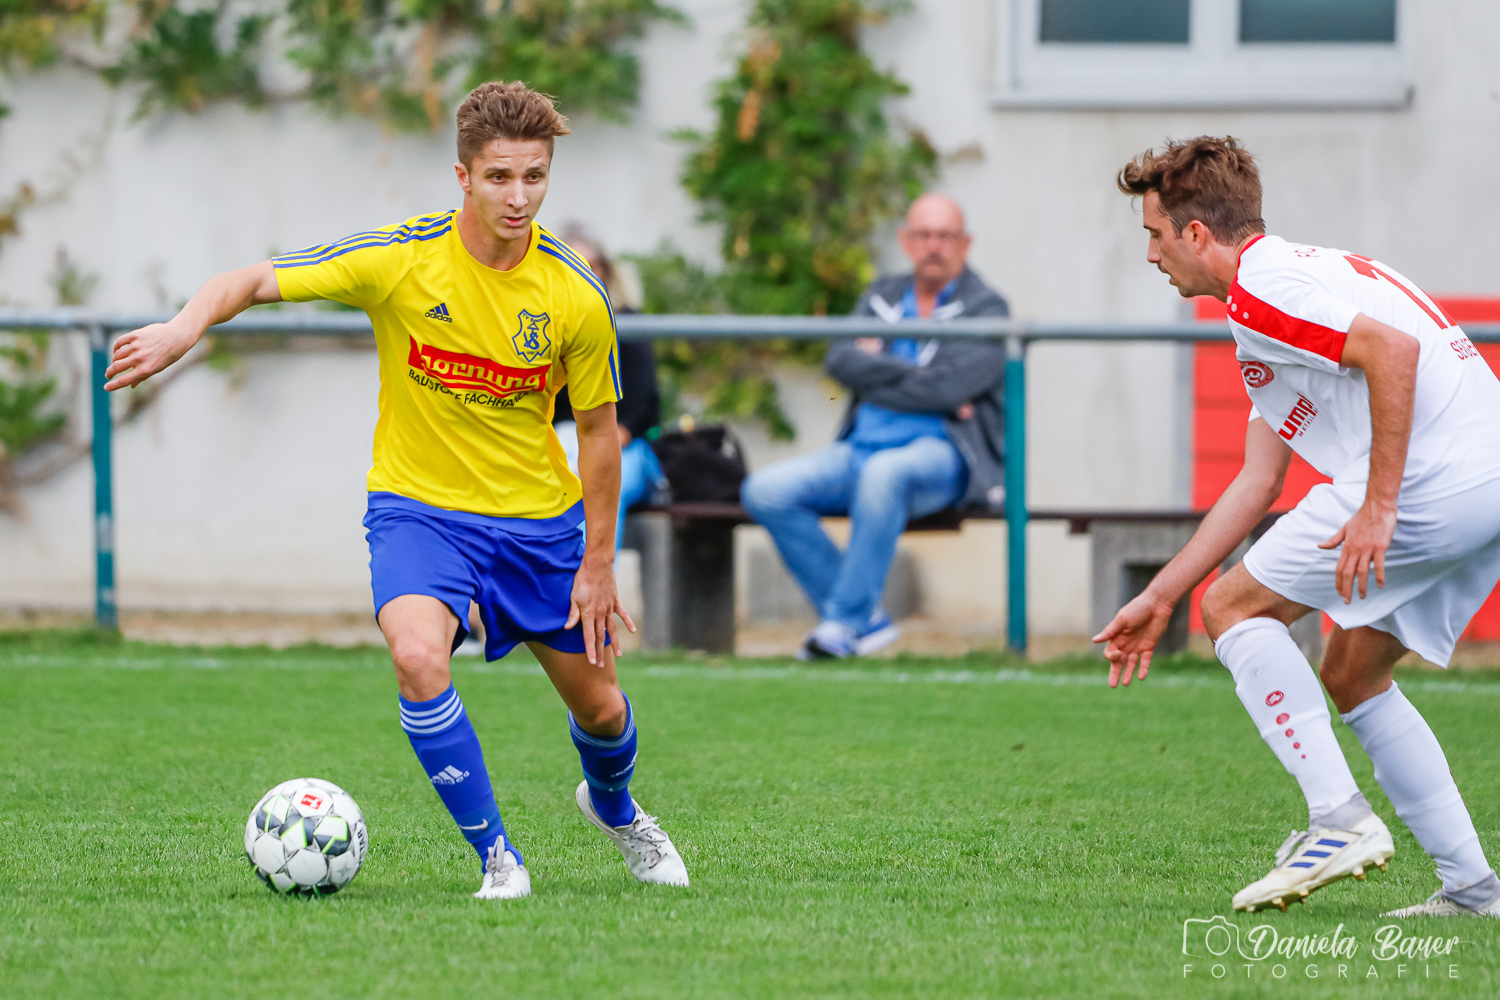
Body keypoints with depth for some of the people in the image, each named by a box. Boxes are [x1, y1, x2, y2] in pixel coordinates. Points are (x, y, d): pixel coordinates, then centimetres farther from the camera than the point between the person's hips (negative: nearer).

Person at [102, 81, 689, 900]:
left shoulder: (575, 297, -14)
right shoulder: (400, 259, -19)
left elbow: (598, 428, -2)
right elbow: (254, 281, -21)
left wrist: (598, 562, -1)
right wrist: (185, 327, -42)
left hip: (538, 514, 2)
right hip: (417, 504, -2)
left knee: (597, 705, 13)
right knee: (417, 655, -31)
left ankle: (613, 806, 51)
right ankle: (496, 857, -14)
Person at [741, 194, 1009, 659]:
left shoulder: (985, 308, 2)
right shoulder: (882, 296, 19)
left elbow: (949, 388, -13)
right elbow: (842, 360, 1)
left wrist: (876, 372, -1)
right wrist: (918, 377, -8)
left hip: (939, 452, -6)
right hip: (861, 449, 6)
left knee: (885, 473, -40)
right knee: (765, 491, -17)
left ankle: (844, 621, -29)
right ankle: (867, 621, -11)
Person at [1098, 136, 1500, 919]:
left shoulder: (1260, 289, -5)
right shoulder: (1289, 277, 27)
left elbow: (1393, 348, -22)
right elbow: (1256, 484, 29)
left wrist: (1379, 507, -22)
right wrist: (1159, 597, 31)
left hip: (1432, 475, -10)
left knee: (1236, 606, 2)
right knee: (1351, 676, 20)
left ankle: (1339, 820, -8)